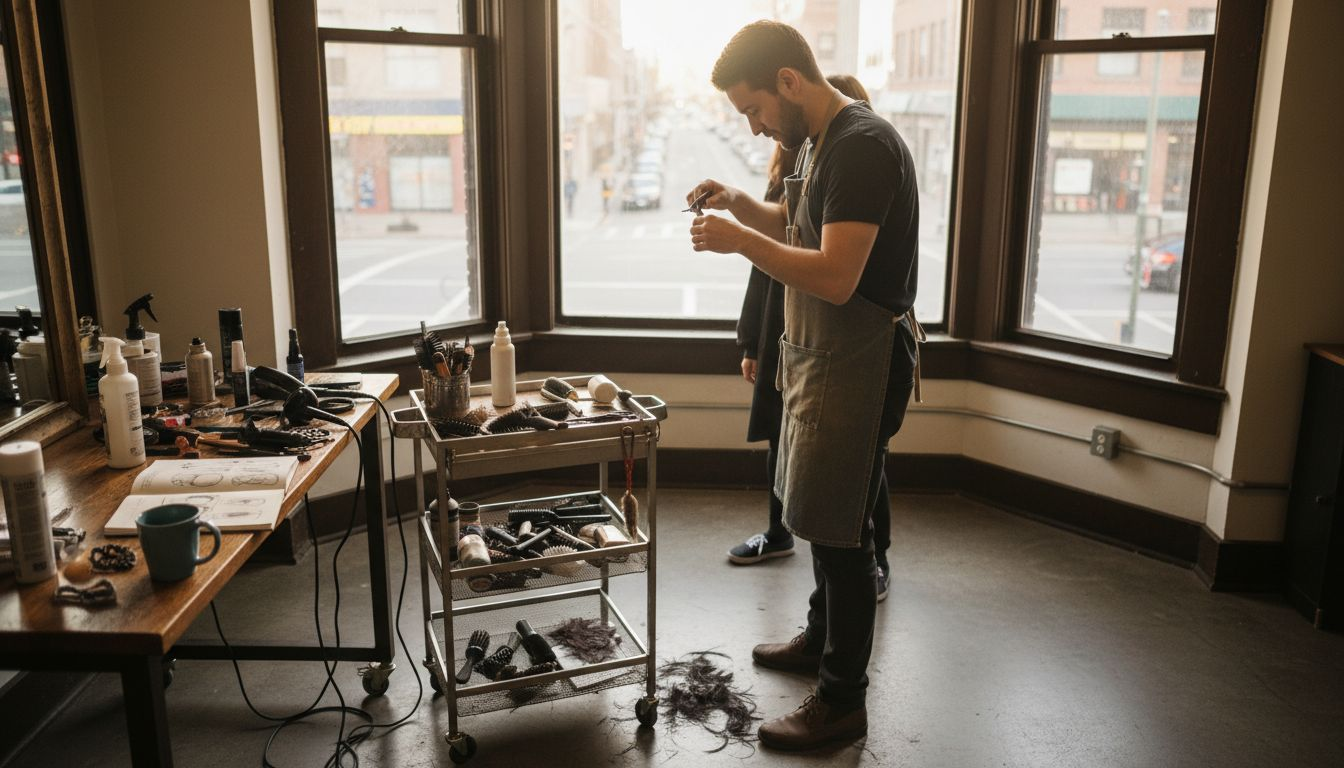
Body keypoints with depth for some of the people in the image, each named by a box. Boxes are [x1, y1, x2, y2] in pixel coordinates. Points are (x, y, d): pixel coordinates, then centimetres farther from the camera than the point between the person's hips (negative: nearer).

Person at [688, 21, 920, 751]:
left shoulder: (863, 145, -20)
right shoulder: (821, 142, 12)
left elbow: (836, 277, -27)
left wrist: (740, 241, -19)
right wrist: (740, 204, 7)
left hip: (857, 363, -10)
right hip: (818, 355, 10)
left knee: (839, 530, -2)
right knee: (822, 515, 20)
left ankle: (842, 700, 11)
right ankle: (820, 637, 38)